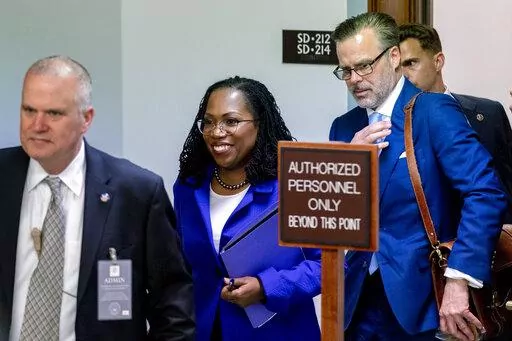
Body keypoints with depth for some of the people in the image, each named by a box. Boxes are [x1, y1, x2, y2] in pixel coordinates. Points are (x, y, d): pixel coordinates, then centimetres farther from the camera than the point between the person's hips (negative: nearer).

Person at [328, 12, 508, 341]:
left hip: (421, 298, -5)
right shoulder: (345, 128, 11)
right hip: (360, 298, 6)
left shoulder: (434, 111, -9)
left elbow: (487, 193, -19)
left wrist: (457, 283, -25)